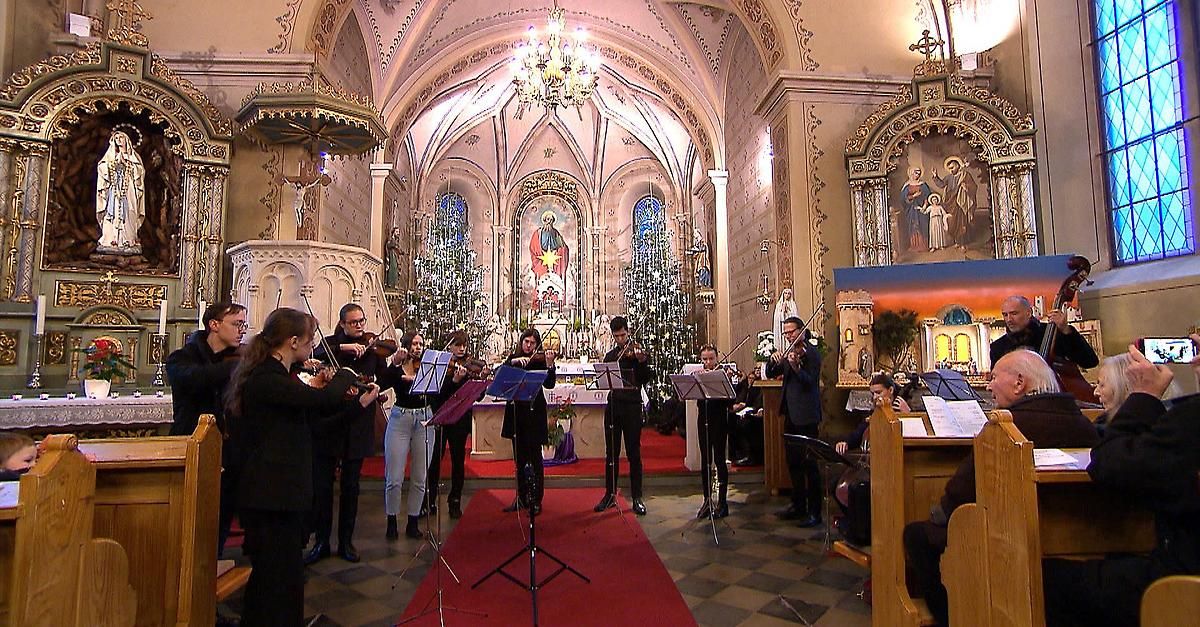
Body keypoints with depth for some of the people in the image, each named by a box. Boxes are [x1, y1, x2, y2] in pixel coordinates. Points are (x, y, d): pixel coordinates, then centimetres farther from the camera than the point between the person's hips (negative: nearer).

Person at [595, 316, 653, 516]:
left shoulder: (638, 353, 1)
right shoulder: (610, 356, 14)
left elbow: (646, 380, -9)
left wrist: (642, 363, -25)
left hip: (632, 407, -4)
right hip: (613, 406, 4)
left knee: (634, 453, 1)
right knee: (611, 453, 10)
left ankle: (637, 498, 10)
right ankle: (610, 495, 20)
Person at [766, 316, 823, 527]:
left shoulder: (810, 353, -9)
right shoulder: (789, 352, 14)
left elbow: (810, 382, -19)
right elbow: (771, 374, 11)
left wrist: (795, 366, -36)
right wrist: (774, 360, -8)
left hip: (806, 416, -8)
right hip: (790, 414, 8)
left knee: (809, 464, -4)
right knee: (793, 462, 15)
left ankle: (814, 512, 4)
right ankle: (798, 505, 27)